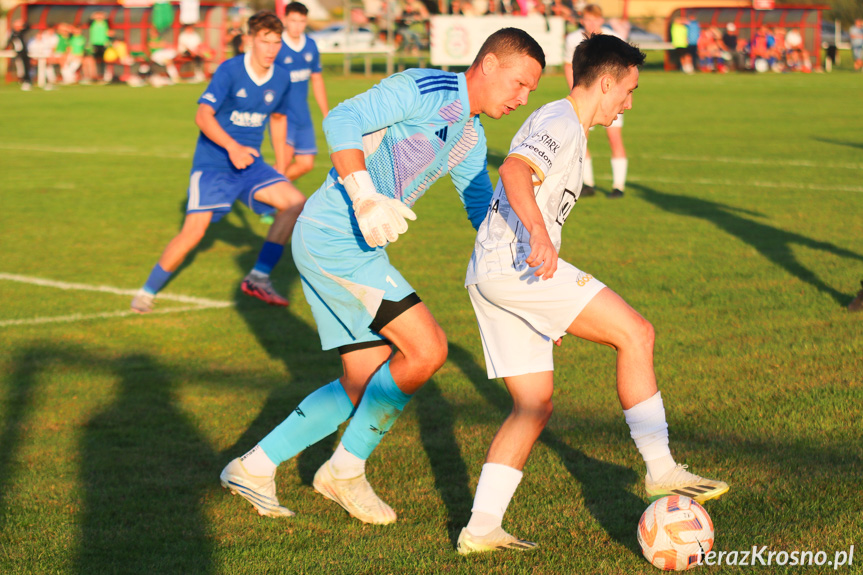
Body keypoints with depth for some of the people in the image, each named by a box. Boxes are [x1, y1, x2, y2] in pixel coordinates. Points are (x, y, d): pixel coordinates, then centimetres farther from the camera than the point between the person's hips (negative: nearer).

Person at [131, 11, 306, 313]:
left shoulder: (281, 79, 2)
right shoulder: (229, 70, -15)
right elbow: (203, 115, -22)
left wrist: (280, 169, 21)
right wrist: (232, 147, -36)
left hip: (249, 163, 5)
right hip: (212, 164, -5)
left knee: (296, 203, -13)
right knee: (194, 231, -16)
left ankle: (258, 278, -3)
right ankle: (147, 292, 3)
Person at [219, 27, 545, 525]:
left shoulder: (472, 138, 17)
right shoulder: (426, 88, -13)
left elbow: (485, 211, 25)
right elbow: (343, 120, -24)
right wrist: (366, 198, -35)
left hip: (360, 247, 10)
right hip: (334, 237, -10)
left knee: (366, 386, 11)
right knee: (427, 350, -14)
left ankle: (255, 468, 19)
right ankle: (346, 470, 0)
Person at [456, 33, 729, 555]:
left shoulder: (567, 131, 27)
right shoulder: (561, 121, -6)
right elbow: (514, 171, -26)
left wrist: (553, 309, 35)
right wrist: (539, 237, -42)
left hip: (491, 275, 11)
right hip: (515, 263, -11)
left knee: (535, 404, 10)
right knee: (635, 333, -11)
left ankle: (482, 529, 7)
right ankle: (661, 471, -8)